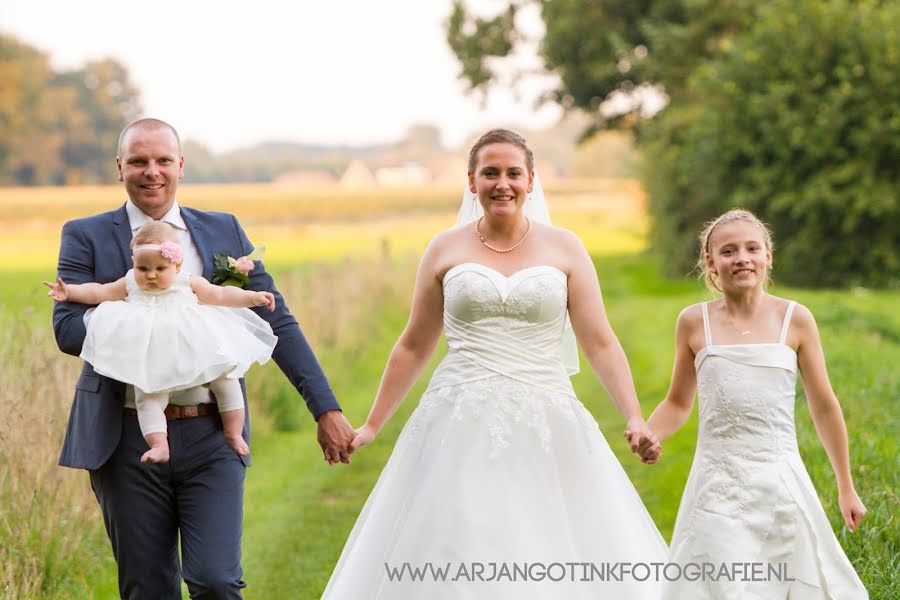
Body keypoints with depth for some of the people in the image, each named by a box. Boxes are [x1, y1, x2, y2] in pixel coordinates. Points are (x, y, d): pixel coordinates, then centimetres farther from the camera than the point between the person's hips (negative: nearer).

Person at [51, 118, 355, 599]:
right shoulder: (86, 237, 3)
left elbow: (277, 322, 7)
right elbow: (69, 329, -10)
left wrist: (325, 408, 1)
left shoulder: (224, 231, 9)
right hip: (129, 440, -1)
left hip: (213, 437, 1)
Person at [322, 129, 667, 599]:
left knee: (553, 556, -4)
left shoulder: (564, 249, 5)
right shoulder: (446, 250, 7)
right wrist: (372, 425, 13)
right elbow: (413, 348, 13)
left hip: (545, 429, 0)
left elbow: (600, 344, 2)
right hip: (462, 429, 0)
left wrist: (634, 419, -11)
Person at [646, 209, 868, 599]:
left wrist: (846, 489, 13)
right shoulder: (694, 323, 2)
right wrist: (647, 436, -7)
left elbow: (823, 407, 9)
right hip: (718, 487, 0)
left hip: (780, 482, 0)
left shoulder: (794, 320, 0)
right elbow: (677, 404, 14)